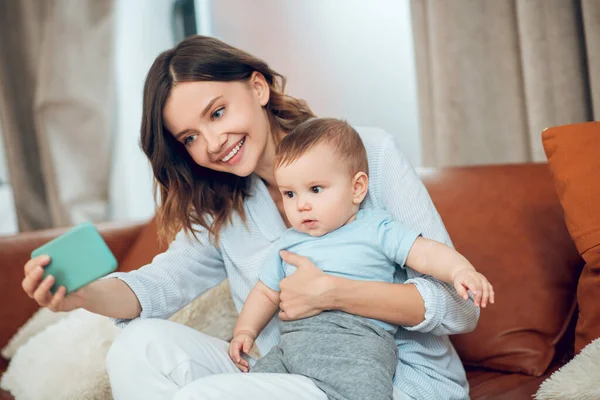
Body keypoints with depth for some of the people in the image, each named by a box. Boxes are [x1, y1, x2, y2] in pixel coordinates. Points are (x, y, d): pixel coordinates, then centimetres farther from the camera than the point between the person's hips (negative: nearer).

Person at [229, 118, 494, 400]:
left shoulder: (376, 230, 8)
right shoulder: (288, 244, 23)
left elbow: (427, 254, 1)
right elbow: (265, 293, 30)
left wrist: (461, 271, -19)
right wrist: (245, 330, 15)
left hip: (358, 338, -5)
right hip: (293, 342, 5)